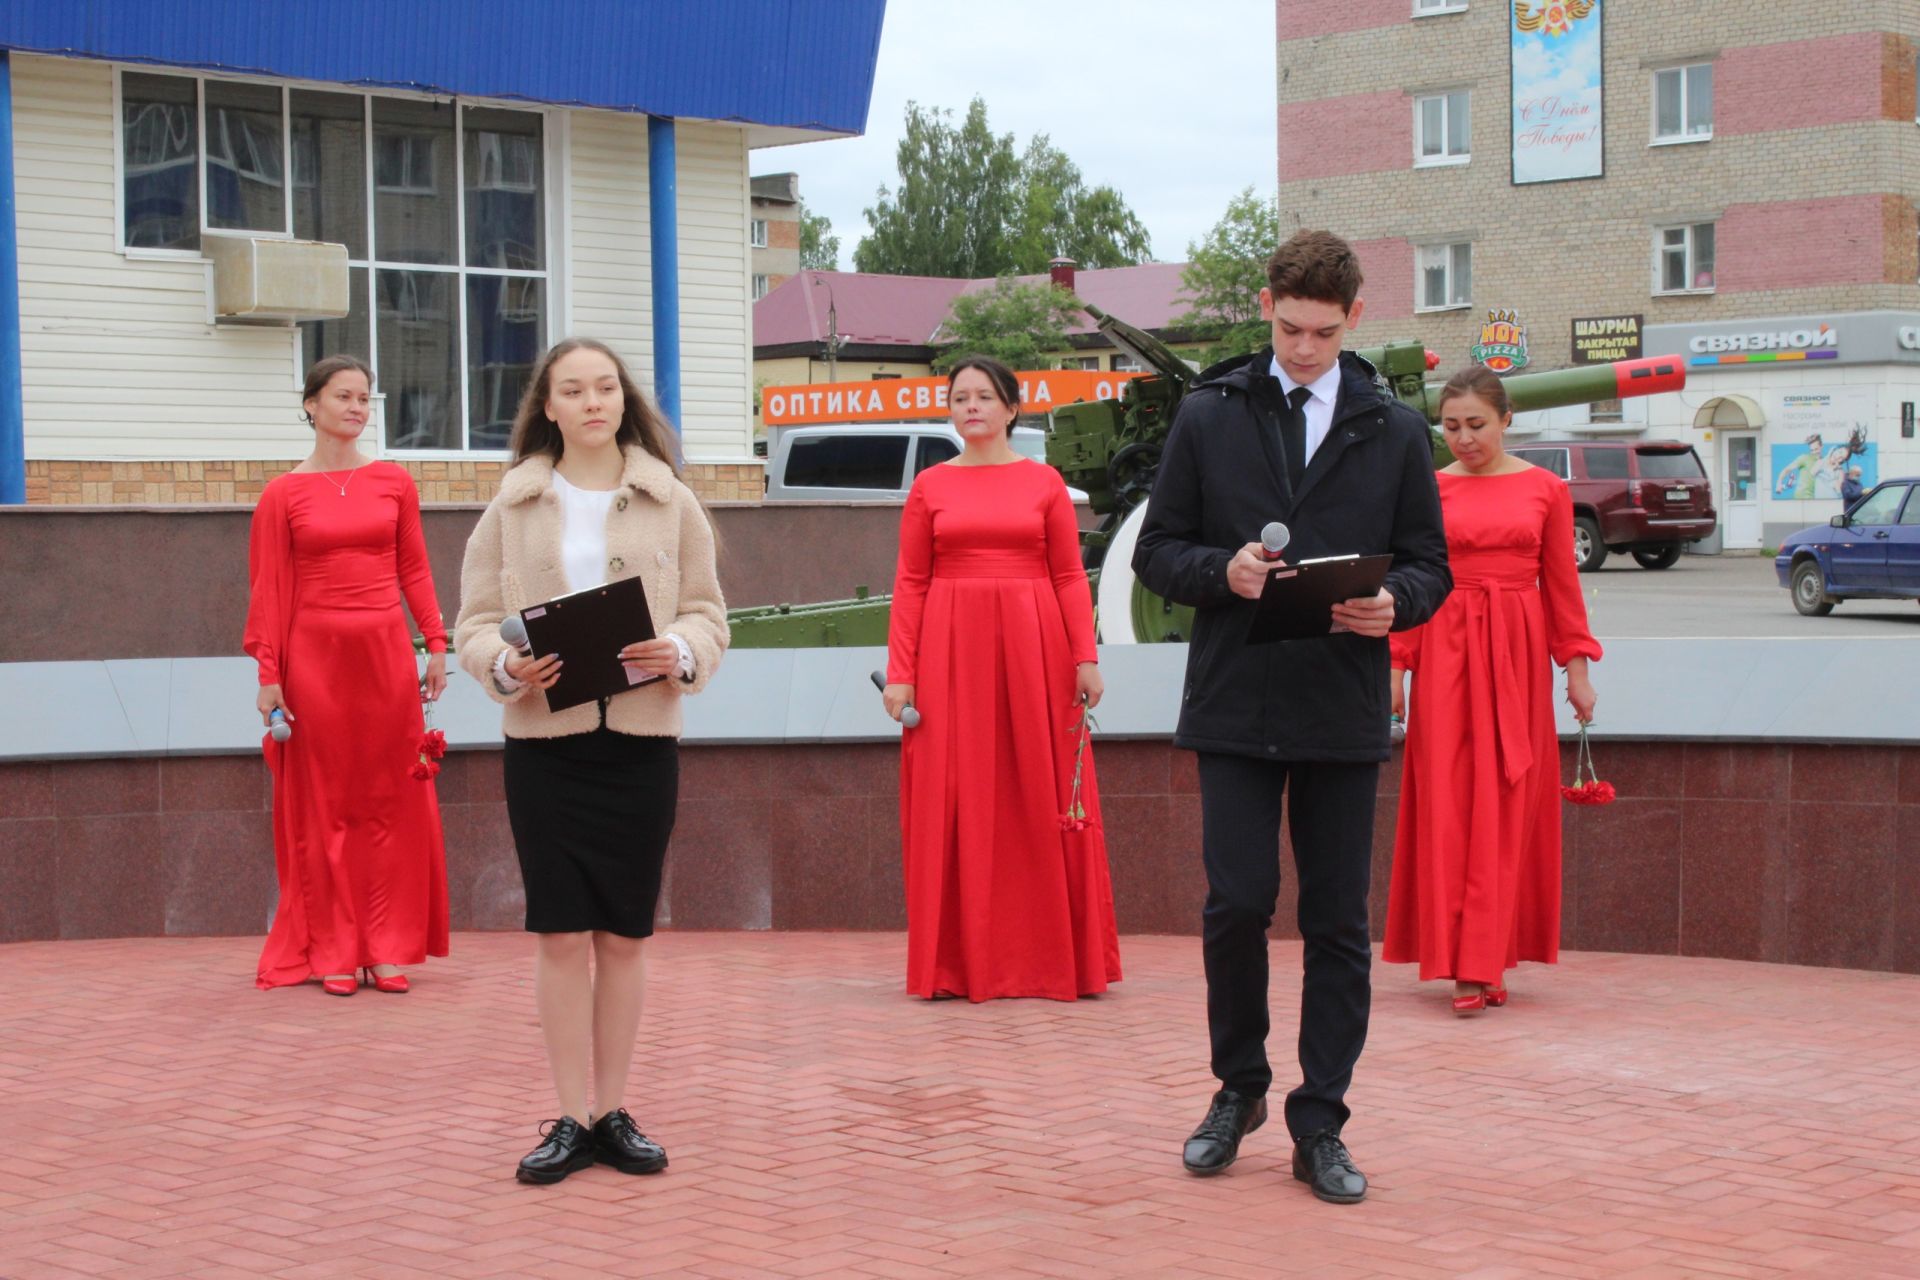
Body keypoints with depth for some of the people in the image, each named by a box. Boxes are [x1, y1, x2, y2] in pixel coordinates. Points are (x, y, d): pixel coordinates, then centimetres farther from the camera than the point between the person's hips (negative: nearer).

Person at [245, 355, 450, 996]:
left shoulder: (394, 482, 7)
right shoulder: (283, 494, 0)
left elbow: (415, 571, 10)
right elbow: (268, 588, -1)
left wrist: (436, 644, 4)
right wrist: (267, 673, -6)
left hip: (385, 652, 2)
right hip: (315, 653, -2)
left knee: (392, 800, 3)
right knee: (324, 804, 3)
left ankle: (388, 948, 10)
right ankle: (333, 951, 10)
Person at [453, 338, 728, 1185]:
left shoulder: (670, 502, 6)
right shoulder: (513, 505, 5)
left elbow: (708, 613, 6)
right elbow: (473, 623, 4)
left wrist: (680, 653, -16)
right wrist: (506, 668, -17)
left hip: (642, 736, 1)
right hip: (544, 739, 0)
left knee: (624, 933, 6)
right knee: (561, 931, 0)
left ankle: (613, 1112, 16)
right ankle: (572, 1119, 9)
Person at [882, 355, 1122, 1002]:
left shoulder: (1045, 482, 7)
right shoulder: (930, 486, 8)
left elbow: (1070, 578, 3)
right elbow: (910, 583, 4)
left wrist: (1086, 657, -7)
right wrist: (900, 672, -3)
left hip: (1033, 649, 0)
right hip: (951, 652, 1)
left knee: (1041, 798, 1)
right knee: (954, 801, 0)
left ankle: (1054, 956, 10)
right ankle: (959, 960, 7)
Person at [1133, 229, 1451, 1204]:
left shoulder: (1394, 431, 8)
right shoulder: (1207, 416, 6)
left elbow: (1430, 565, 9)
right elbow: (1157, 550, 6)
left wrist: (1394, 602, -13)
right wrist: (1221, 571, -14)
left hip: (1343, 711, 1)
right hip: (1236, 704, -1)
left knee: (1338, 920, 3)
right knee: (1238, 901, -6)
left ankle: (1319, 1126, 12)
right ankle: (1239, 1086, 18)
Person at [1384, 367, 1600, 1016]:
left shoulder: (1544, 489, 6)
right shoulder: (1428, 490, 4)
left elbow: (1562, 584, 9)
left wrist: (1577, 667, 7)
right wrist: (1395, 667, -2)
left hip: (1517, 652, 1)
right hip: (1446, 650, 0)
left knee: (1505, 807, -1)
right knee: (1447, 803, -4)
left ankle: (1483, 962, 3)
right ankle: (1466, 964, -2)